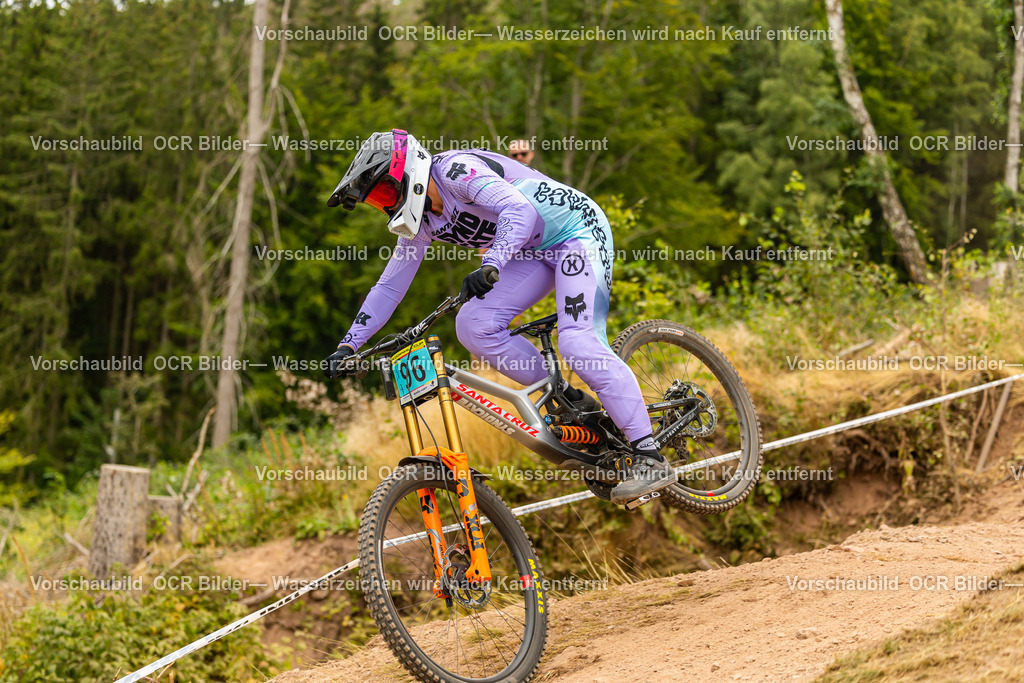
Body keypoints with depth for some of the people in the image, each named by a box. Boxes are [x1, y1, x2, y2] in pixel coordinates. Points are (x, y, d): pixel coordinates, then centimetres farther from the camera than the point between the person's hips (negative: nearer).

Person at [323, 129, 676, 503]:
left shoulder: (454, 168, -22)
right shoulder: (421, 222, 5)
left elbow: (519, 210, -36)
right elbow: (389, 286, 12)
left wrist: (490, 266, -49)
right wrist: (348, 346, 6)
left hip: (577, 230, -9)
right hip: (535, 252, 9)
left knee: (578, 342, -25)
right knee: (474, 326, -11)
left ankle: (651, 459, -24)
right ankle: (571, 401, -1)